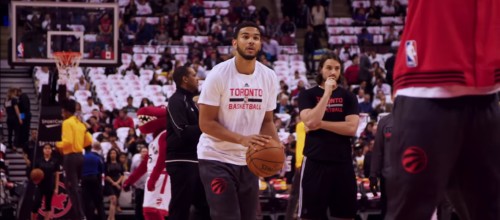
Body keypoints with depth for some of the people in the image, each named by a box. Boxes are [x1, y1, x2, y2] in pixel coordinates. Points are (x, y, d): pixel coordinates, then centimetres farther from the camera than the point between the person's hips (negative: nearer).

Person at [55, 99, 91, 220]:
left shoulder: (67, 123, -11)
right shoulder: (80, 123, 14)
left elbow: (67, 141, -22)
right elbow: (89, 141, 14)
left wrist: (58, 145, -4)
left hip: (70, 157, -8)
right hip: (80, 156, 8)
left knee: (72, 187, -6)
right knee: (76, 186, 16)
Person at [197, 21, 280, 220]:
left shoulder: (269, 77, 2)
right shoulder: (218, 75, -13)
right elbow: (206, 123, -14)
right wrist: (241, 139, -27)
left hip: (249, 161, 6)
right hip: (216, 158, -6)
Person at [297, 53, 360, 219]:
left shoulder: (348, 97, 8)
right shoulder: (308, 95, 3)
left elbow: (351, 128, -5)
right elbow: (310, 121, -14)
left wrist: (320, 123, -10)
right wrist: (327, 93, -13)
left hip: (342, 162, 2)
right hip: (315, 162, -2)